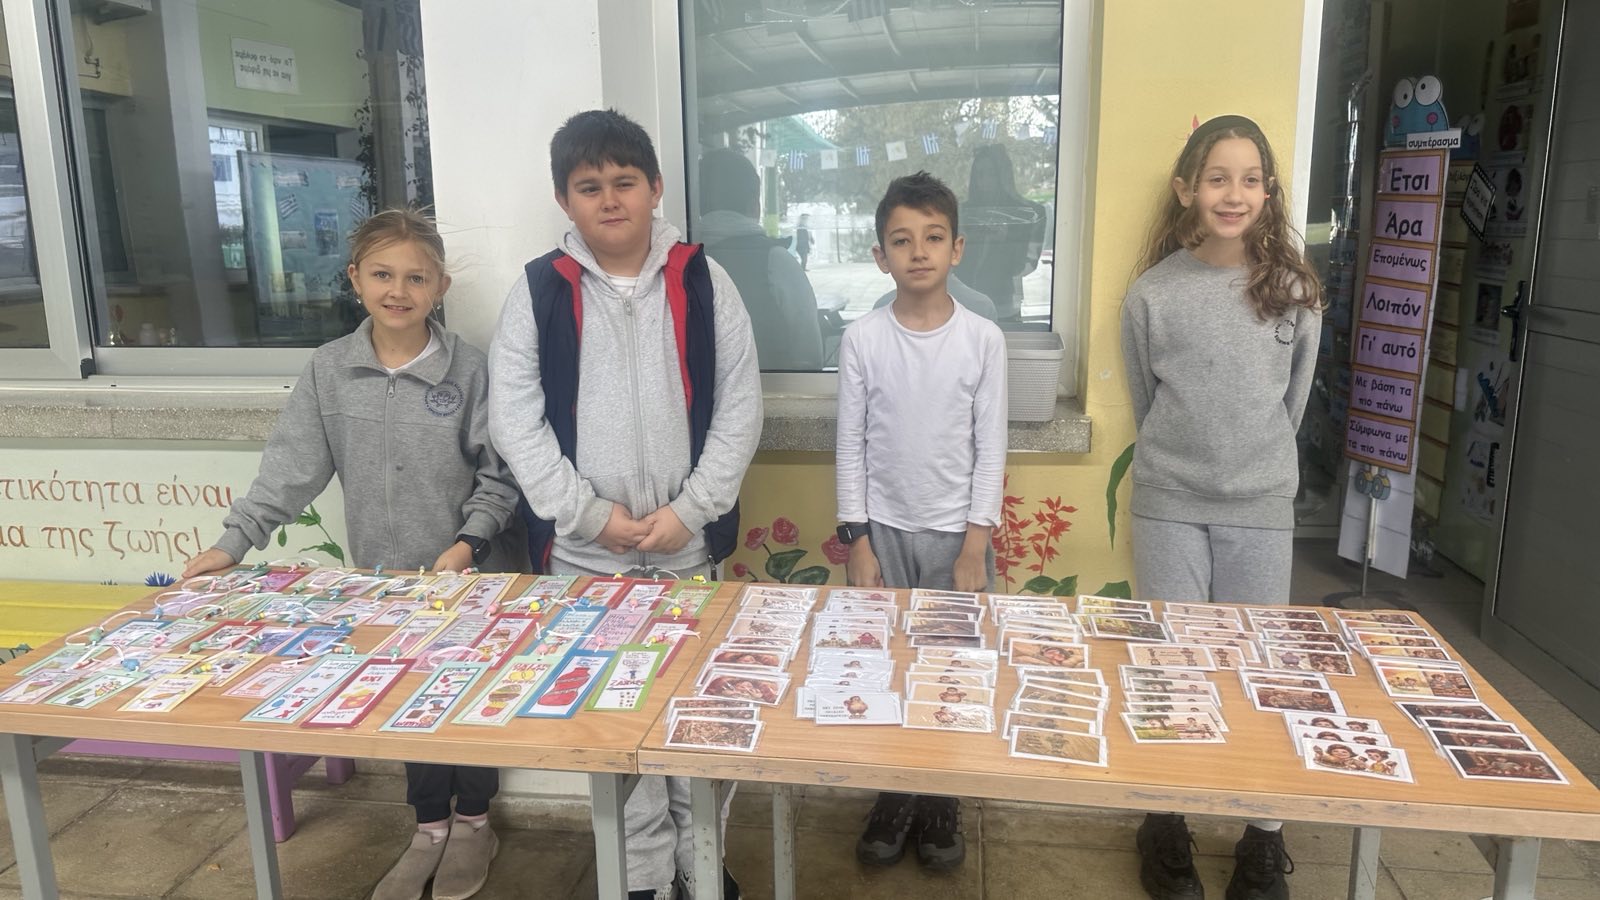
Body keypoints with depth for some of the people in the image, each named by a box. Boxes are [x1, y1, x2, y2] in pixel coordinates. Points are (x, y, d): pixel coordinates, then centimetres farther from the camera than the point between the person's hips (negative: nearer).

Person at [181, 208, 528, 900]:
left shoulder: (469, 369, -10)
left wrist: (467, 543, -18)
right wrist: (235, 541, -7)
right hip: (385, 575, 3)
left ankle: (473, 823, 32)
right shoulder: (329, 370, -2)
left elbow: (499, 474, -7)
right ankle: (430, 827, 32)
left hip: (473, 574, -2)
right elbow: (291, 467, -1)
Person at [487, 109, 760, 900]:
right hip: (584, 554, 0)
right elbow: (515, 421, -4)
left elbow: (739, 406, -1)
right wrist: (592, 515, -12)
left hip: (689, 546, 1)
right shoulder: (537, 291, 0)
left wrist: (689, 510, -10)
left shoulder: (702, 281, 1)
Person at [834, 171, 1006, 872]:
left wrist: (975, 547, -6)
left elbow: (991, 450, -3)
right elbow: (851, 447, -1)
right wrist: (856, 542, -4)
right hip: (883, 530, 1)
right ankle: (893, 796, 25)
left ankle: (942, 802, 24)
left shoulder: (983, 339, -5)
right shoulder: (862, 339, -4)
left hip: (955, 534, 0)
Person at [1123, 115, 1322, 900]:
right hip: (1169, 508, -1)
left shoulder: (1293, 290, -2)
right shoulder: (1151, 295, -5)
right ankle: (1165, 824, 25)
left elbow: (1292, 399, 10)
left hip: (1262, 508, 1)